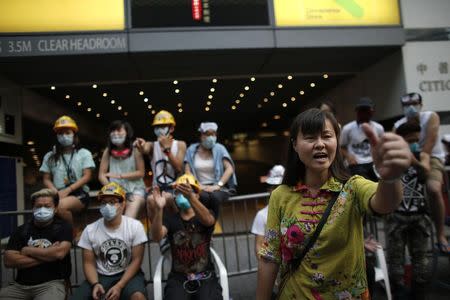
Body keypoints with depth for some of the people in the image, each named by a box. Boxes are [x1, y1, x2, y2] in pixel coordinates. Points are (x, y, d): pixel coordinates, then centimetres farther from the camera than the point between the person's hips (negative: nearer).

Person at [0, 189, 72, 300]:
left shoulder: (63, 227, 2)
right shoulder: (21, 230, 11)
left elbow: (59, 253, -15)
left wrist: (28, 250, -2)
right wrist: (47, 256, -6)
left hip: (52, 283, -4)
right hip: (21, 285, 4)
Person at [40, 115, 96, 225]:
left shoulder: (84, 153, 8)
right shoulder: (50, 156, 16)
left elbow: (87, 177, -1)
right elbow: (46, 179, 13)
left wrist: (67, 190, -13)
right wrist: (56, 192, -8)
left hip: (79, 193, -2)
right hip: (58, 194, 2)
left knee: (60, 206, -34)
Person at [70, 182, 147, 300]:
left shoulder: (135, 226, -8)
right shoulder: (90, 230, -1)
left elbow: (136, 260, -8)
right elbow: (89, 263, 2)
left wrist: (119, 286, -19)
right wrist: (95, 284, -17)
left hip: (127, 274, -3)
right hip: (100, 276, 3)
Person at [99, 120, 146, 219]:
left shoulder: (135, 150, -6)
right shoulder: (108, 151, 3)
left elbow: (141, 173, -7)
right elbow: (101, 175, 1)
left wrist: (120, 176, -15)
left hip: (135, 189, -2)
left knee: (134, 206, -28)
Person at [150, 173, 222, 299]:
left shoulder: (204, 215, 4)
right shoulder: (170, 218, 5)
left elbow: (208, 220, -22)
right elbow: (157, 237, -14)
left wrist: (190, 197, -39)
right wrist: (159, 209, -32)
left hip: (205, 276, 0)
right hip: (178, 277, 1)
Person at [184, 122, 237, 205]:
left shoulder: (219, 149, 6)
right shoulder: (191, 150, 9)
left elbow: (230, 169, -4)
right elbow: (187, 172, 3)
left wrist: (218, 185, -18)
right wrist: (199, 185, -14)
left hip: (219, 188, 0)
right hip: (200, 187, 1)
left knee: (215, 196, -35)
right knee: (203, 196, -34)